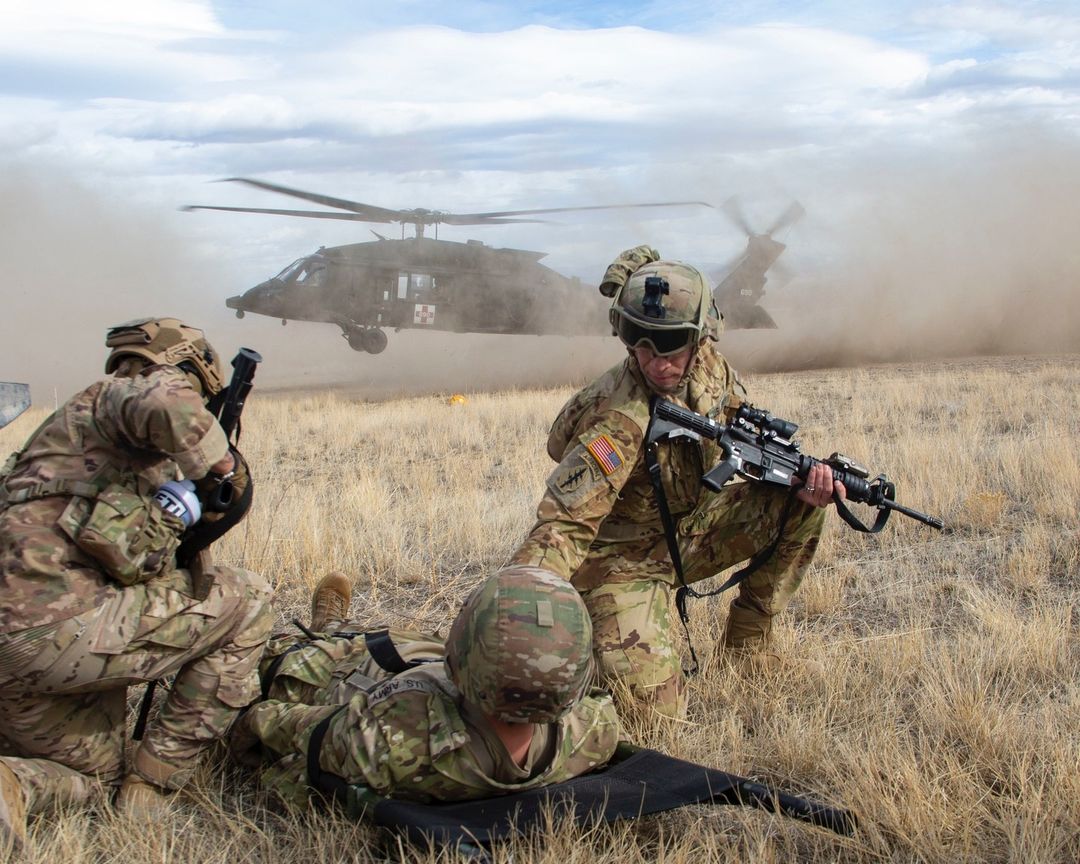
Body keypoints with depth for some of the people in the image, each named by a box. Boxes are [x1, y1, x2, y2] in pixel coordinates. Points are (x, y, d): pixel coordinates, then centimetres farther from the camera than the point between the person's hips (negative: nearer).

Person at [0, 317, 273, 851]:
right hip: (59, 625, -10)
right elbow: (166, 404, -25)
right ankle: (151, 792, 5)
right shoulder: (113, 397, 2)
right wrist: (223, 465, -9)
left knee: (93, 780, 29)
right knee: (246, 600, 5)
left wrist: (189, 508, 21)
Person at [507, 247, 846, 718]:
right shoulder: (620, 419, -31)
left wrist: (802, 479, -14)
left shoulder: (712, 370, -9)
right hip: (627, 558, -6)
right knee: (655, 704, -18)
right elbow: (564, 526, -34)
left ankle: (746, 643, 6)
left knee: (800, 506, -10)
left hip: (691, 532, 7)